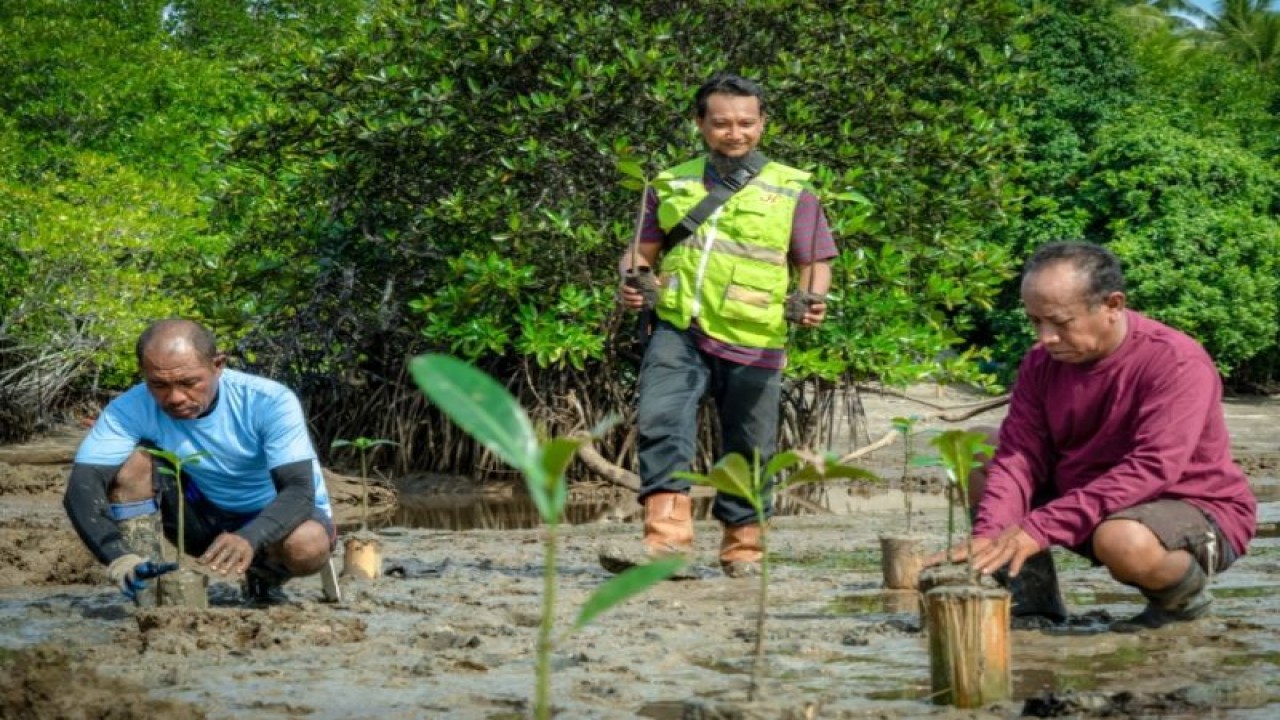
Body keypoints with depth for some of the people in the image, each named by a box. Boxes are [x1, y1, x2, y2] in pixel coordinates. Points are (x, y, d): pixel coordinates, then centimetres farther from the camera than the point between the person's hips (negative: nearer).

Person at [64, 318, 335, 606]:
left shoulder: (270, 402, -27)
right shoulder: (130, 409, -22)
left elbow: (300, 490, -35)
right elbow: (81, 489, -31)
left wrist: (248, 539, -56)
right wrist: (118, 557, -51)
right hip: (203, 514, 2)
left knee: (307, 545, -37)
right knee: (133, 463, -24)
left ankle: (264, 578, -1)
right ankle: (147, 590, -17)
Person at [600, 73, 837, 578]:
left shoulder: (791, 190, 8)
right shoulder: (672, 185, 14)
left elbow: (815, 264, 8)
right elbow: (643, 250, 17)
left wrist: (812, 300, -13)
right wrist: (632, 281, -5)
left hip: (752, 344, -1)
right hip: (678, 330, 1)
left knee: (747, 449, 6)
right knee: (660, 424, -20)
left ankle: (742, 547, 21)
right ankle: (668, 538, -25)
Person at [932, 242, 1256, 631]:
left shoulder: (1177, 362, -25)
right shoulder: (1042, 362, -5)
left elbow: (1152, 469, -35)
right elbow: (1019, 457, -12)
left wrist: (1038, 528, -40)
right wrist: (989, 537, -33)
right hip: (1090, 506, 6)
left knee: (1123, 541, -41)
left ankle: (1184, 595, -7)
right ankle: (1033, 592, 6)